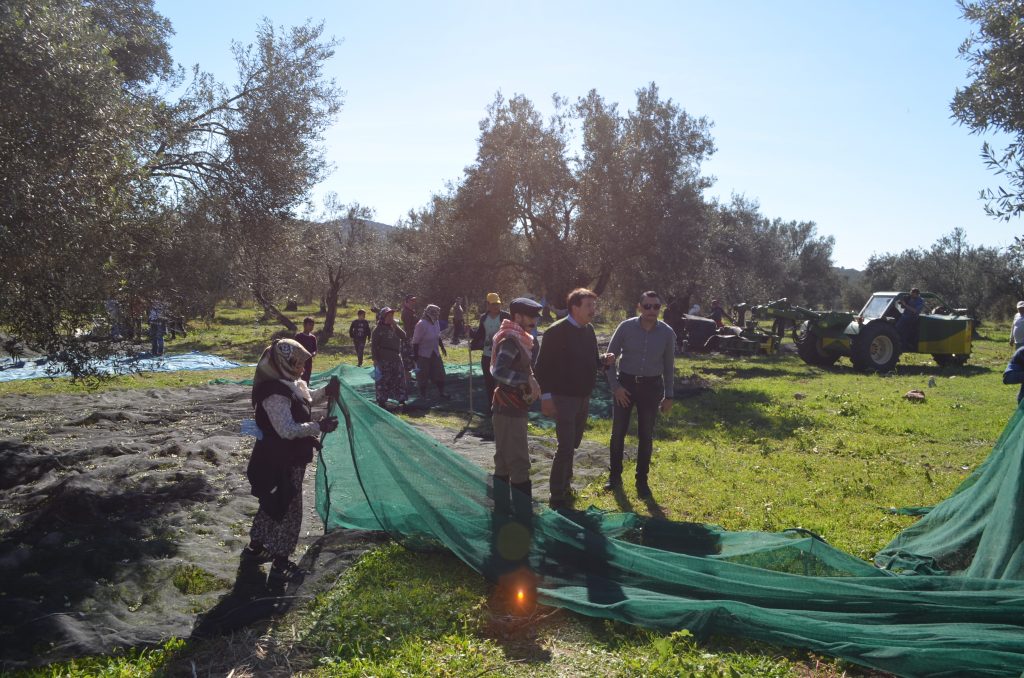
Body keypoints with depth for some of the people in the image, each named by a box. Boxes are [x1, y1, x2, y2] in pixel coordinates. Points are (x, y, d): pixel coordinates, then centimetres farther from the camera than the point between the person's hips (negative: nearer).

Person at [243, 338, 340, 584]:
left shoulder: (289, 385, 5)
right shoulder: (276, 395, -27)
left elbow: (305, 401, 23)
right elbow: (287, 430, -30)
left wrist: (326, 392, 9)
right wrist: (319, 427, -28)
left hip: (286, 459, 10)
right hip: (281, 463, -10)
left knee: (271, 505, 25)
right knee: (288, 511, 0)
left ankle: (256, 547, 42)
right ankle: (280, 566, 10)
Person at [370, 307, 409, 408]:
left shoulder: (395, 328, 12)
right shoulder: (378, 329, -3)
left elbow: (403, 336, -4)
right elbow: (373, 345, -6)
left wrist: (395, 326, -11)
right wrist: (375, 359, -11)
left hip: (396, 358, 5)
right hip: (383, 359, -5)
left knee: (400, 378, 6)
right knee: (383, 381, 0)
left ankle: (401, 400, 14)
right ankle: (381, 401, 9)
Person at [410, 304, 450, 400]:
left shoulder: (436, 322, 2)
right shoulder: (421, 324, -21)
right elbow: (415, 341, -18)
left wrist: (442, 348, 21)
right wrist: (415, 356, -18)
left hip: (435, 353, 7)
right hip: (423, 355, -7)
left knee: (439, 372, 7)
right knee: (423, 375, 5)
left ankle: (441, 392, 18)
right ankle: (423, 394, 20)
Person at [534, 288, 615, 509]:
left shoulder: (588, 330, 8)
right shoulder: (556, 331, -15)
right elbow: (543, 365, -16)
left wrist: (604, 360, -5)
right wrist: (546, 395, -20)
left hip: (583, 398, 8)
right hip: (564, 398, -7)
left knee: (572, 444, 17)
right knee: (566, 447, -8)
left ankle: (565, 485, 32)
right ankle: (557, 496, 3)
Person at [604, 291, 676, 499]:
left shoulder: (667, 333, -6)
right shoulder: (626, 327, -11)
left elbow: (669, 365, 5)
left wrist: (668, 395, 6)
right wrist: (615, 386, -9)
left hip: (651, 387, 1)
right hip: (626, 383, 0)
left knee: (646, 436, 7)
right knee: (618, 433, 5)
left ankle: (642, 481, 21)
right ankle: (615, 476, 22)